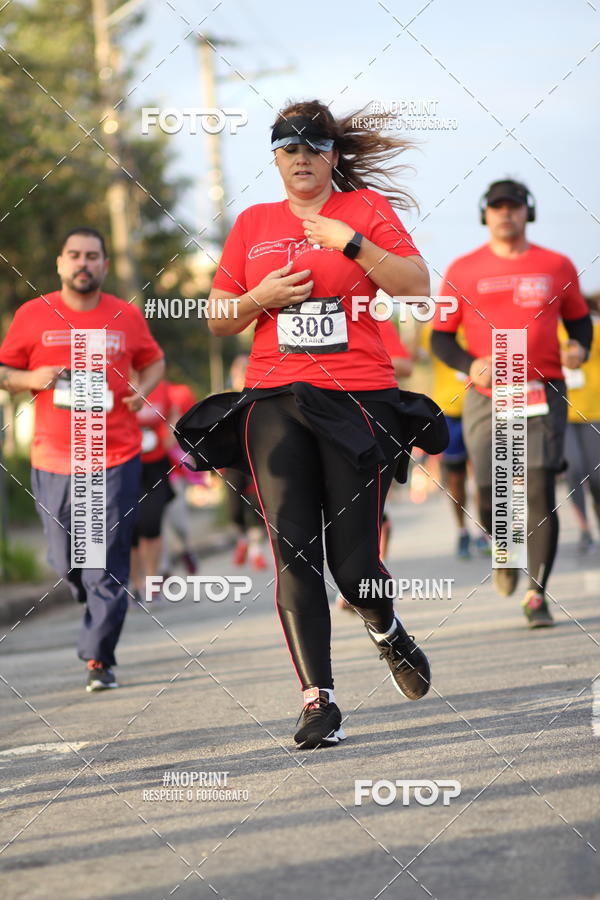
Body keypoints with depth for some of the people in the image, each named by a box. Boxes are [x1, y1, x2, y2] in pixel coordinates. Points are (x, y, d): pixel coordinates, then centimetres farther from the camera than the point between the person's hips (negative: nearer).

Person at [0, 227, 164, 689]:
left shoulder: (127, 316, 5)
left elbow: (154, 361, 20)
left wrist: (143, 389, 0)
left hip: (116, 457, -1)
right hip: (53, 460, 1)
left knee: (108, 565, -5)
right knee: (66, 561, 8)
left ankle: (99, 658, 3)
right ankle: (96, 602, 42)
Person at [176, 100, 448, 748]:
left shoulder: (366, 208, 8)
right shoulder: (253, 224, 15)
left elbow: (417, 287, -5)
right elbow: (219, 322, 17)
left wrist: (351, 242, -15)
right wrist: (261, 298, -3)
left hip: (359, 398, -2)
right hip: (274, 401, 2)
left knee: (354, 563, -4)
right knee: (292, 555, -11)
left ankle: (387, 632, 31)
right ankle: (318, 702, -9)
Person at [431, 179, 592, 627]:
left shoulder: (556, 266, 9)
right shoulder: (463, 271, 6)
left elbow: (579, 319, 18)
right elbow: (441, 336, 8)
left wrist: (579, 348, -5)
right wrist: (470, 366, -11)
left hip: (543, 394, 0)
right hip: (487, 397, 0)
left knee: (539, 490, -11)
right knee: (491, 498, -4)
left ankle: (537, 595, -5)